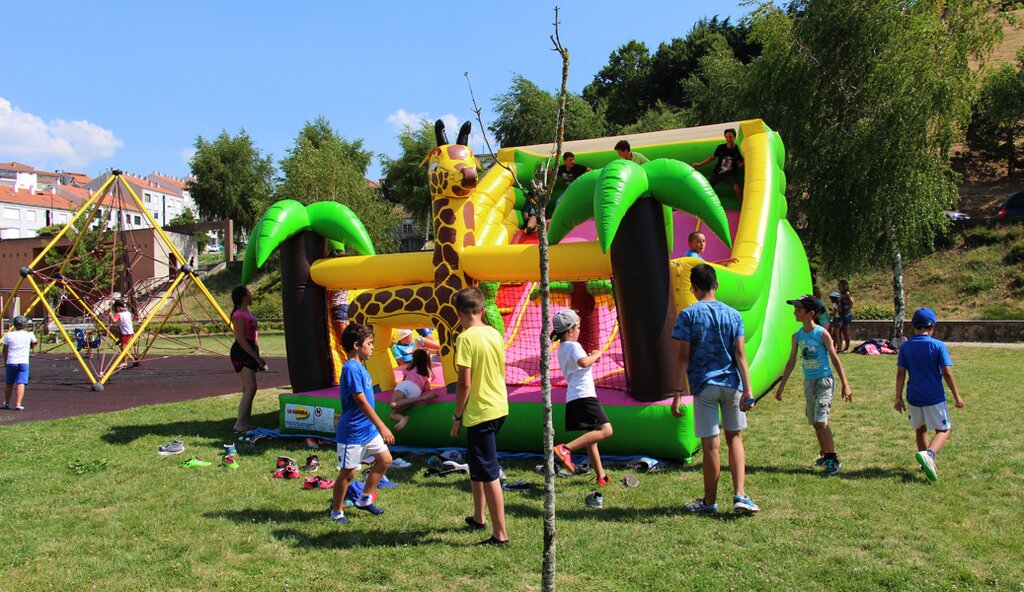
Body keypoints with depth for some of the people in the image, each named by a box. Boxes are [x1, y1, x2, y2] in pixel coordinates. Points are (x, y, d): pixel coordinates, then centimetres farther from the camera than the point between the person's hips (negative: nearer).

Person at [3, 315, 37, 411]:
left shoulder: (9, 335, 2)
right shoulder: (29, 335, -1)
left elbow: (4, 351, 8)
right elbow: (33, 344, 19)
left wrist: (6, 361, 20)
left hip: (11, 362, 2)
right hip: (23, 362, -2)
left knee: (9, 384, 16)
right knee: (21, 384, -7)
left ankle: (7, 403, 27)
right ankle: (18, 404, -16)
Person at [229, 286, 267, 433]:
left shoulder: (247, 313, 16)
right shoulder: (239, 315, -14)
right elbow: (241, 340, -19)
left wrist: (258, 357, 19)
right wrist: (257, 358, -18)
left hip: (250, 353, 10)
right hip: (242, 353, -10)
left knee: (248, 389, 10)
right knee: (250, 388, -16)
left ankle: (247, 423, 15)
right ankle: (239, 425, -16)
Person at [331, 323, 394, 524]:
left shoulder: (360, 367, 8)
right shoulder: (351, 368, -21)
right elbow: (361, 401, -26)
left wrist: (378, 427, 22)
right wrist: (382, 427, -26)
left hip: (368, 428, 9)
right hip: (352, 432, -9)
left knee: (385, 459, 13)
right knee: (348, 472, 2)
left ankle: (365, 499, 25)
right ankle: (336, 512, 19)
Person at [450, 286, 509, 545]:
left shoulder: (466, 338, -16)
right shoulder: (495, 334, 6)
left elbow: (464, 383, -18)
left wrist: (457, 416, -8)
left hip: (479, 412, -8)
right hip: (499, 407, 8)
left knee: (489, 474, -2)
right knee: (477, 464, 24)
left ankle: (500, 534, 3)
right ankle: (478, 517, 37)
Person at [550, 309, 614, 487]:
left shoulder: (561, 349, 21)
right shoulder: (573, 345, -8)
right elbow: (583, 362, -28)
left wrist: (590, 356, 27)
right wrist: (596, 355, -10)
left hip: (572, 398, 10)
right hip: (584, 396, -10)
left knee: (590, 436, 17)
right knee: (605, 430, -18)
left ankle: (601, 476, 21)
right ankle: (566, 448, -27)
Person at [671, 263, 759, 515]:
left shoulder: (688, 315, -5)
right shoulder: (733, 315, 4)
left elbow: (683, 356, -9)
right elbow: (740, 355, 0)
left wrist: (678, 392, -7)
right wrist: (747, 390, -1)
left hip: (704, 385, -3)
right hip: (731, 384, 3)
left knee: (711, 445, 3)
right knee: (735, 437, 16)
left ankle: (709, 501, 17)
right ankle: (740, 495, 7)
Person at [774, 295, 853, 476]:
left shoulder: (822, 334, -12)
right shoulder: (797, 336, 3)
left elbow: (834, 359, -7)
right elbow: (791, 362, 11)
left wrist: (845, 385, -7)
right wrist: (781, 386, 13)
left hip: (824, 381, -6)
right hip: (808, 382, 6)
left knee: (821, 421, -14)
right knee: (814, 422, 12)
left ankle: (833, 459, -2)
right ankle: (824, 454, 30)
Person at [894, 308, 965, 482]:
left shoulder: (905, 347, 0)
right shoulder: (938, 346, -8)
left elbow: (900, 373, -2)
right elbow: (947, 373, -10)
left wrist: (898, 398, 3)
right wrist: (957, 396, -1)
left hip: (914, 396, 4)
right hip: (934, 396, -3)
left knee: (920, 429, 21)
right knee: (943, 430, 5)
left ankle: (927, 462, 28)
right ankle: (928, 454, -21)